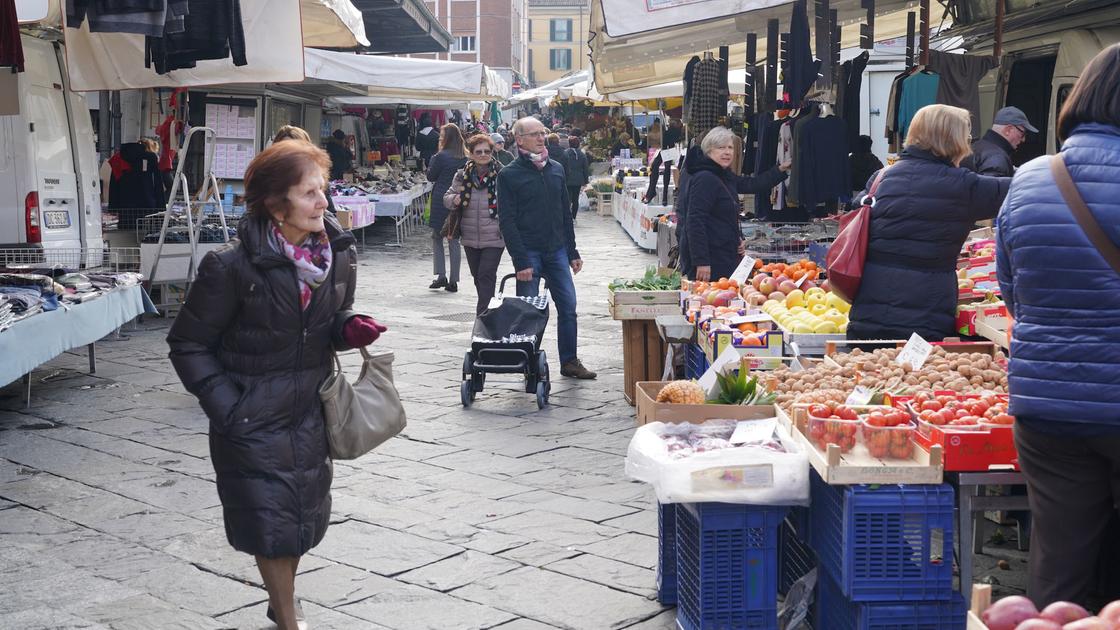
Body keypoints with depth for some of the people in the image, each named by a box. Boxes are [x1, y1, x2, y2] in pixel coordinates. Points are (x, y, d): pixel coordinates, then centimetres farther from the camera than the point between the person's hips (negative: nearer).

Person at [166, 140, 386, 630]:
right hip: (254, 421, -5)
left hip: (311, 414, 5)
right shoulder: (232, 266, -21)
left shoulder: (339, 251, -6)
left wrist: (350, 328, -10)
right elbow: (188, 345, -10)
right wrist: (227, 407, -16)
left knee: (305, 517, 18)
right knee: (272, 523, 4)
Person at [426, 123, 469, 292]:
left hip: (441, 201, -4)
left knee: (437, 237, 10)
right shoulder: (465, 158, 4)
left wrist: (433, 158, 5)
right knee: (454, 240, 8)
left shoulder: (441, 156, -12)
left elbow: (431, 176, -2)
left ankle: (441, 275, 0)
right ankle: (453, 280, 6)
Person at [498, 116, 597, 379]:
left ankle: (569, 362, 14)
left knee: (568, 307, 4)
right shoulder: (509, 175, -6)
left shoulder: (556, 169, 11)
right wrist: (521, 261, -16)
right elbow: (507, 221, -10)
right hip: (528, 253, -5)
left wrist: (573, 252, 12)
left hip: (557, 250, 5)